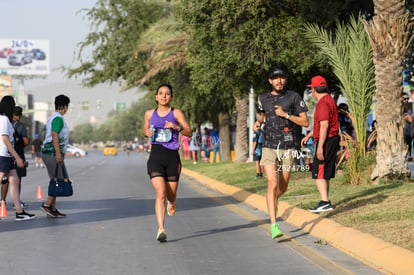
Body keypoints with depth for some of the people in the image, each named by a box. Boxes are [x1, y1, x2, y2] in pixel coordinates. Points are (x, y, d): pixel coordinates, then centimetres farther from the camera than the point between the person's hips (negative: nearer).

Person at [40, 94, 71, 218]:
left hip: (48, 153, 10)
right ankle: (47, 204, -11)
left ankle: (53, 209, 9)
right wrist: (58, 153, -25)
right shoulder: (58, 118, -13)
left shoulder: (52, 118, 18)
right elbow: (54, 136, -21)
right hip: (53, 153, -10)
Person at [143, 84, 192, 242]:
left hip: (172, 156, 0)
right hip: (156, 156, 0)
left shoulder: (176, 113, 2)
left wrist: (177, 127, -21)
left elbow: (189, 133, -3)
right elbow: (145, 130, 25)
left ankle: (171, 203, 51)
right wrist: (147, 133, 2)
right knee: (160, 193, -16)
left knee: (171, 194, 10)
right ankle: (161, 229, -19)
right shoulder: (149, 114, 10)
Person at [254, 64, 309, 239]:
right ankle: (273, 225, -19)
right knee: (273, 183, -16)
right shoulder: (264, 98, 5)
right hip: (269, 147, 0)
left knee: (283, 187, 12)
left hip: (287, 147, 0)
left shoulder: (294, 97, -3)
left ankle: (273, 199, 49)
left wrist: (286, 114, -16)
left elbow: (305, 122, -4)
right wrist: (258, 122, 5)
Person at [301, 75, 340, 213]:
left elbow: (324, 125, -25)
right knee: (325, 174, 15)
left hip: (325, 141, -10)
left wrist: (320, 147, -26)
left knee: (318, 173, -12)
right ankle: (325, 201, 21)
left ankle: (325, 202, -19)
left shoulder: (323, 103, -17)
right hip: (333, 140, 10)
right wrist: (309, 135, 34)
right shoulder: (330, 100, 16)